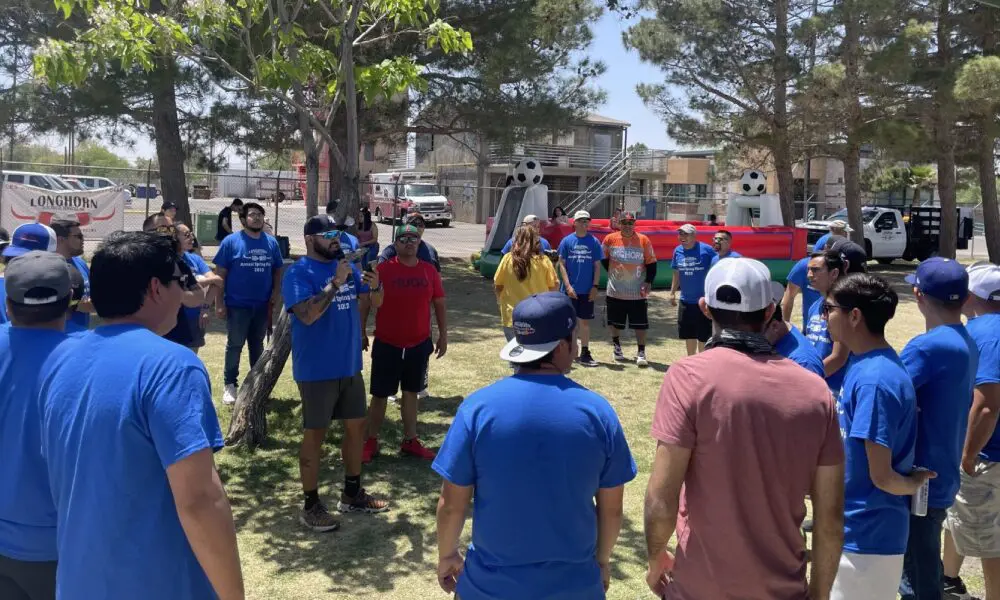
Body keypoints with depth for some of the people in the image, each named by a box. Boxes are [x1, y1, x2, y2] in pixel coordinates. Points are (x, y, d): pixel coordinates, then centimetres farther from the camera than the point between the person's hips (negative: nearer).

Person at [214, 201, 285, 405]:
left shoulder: (271, 242, 4)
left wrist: (275, 298, 1)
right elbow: (220, 274, -7)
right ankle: (230, 385, 15)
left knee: (258, 345, 15)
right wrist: (220, 303, -11)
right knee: (234, 345, 5)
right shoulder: (231, 241, -7)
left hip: (262, 306, 3)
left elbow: (277, 272, 10)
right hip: (237, 305, -3)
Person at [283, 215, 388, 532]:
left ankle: (352, 494, 30)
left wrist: (375, 285, -13)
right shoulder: (298, 273, -13)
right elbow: (308, 314, -26)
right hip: (316, 370, -7)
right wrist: (336, 283, -29)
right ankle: (311, 506, 15)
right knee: (315, 434, 3)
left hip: (350, 366, 7)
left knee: (357, 426, 14)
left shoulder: (347, 266, 7)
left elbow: (374, 302, 8)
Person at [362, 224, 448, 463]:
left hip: (419, 345, 3)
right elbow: (365, 303, -3)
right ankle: (371, 441, 20)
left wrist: (443, 335, 6)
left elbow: (439, 304, 7)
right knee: (379, 395, 6)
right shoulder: (382, 269, -9)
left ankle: (410, 440, 27)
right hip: (386, 345, -3)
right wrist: (361, 332, -3)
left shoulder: (429, 270, 0)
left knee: (411, 392, 15)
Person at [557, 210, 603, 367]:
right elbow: (561, 264, -2)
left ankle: (585, 353, 9)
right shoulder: (567, 241, -1)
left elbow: (597, 266, 4)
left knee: (585, 321, 4)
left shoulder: (594, 242, 2)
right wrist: (568, 286, -10)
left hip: (587, 290, 1)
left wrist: (595, 287, -3)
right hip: (570, 290, 0)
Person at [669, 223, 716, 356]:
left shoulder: (706, 250, -13)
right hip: (685, 300, 5)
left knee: (703, 335, 3)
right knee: (688, 335, 17)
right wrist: (672, 292, 14)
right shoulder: (678, 251, 2)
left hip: (703, 300, -5)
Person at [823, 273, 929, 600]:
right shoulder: (868, 365, 3)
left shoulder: (873, 380, -27)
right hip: (858, 526, 9)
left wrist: (915, 483, -3)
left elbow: (882, 477, -22)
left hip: (867, 533, -9)